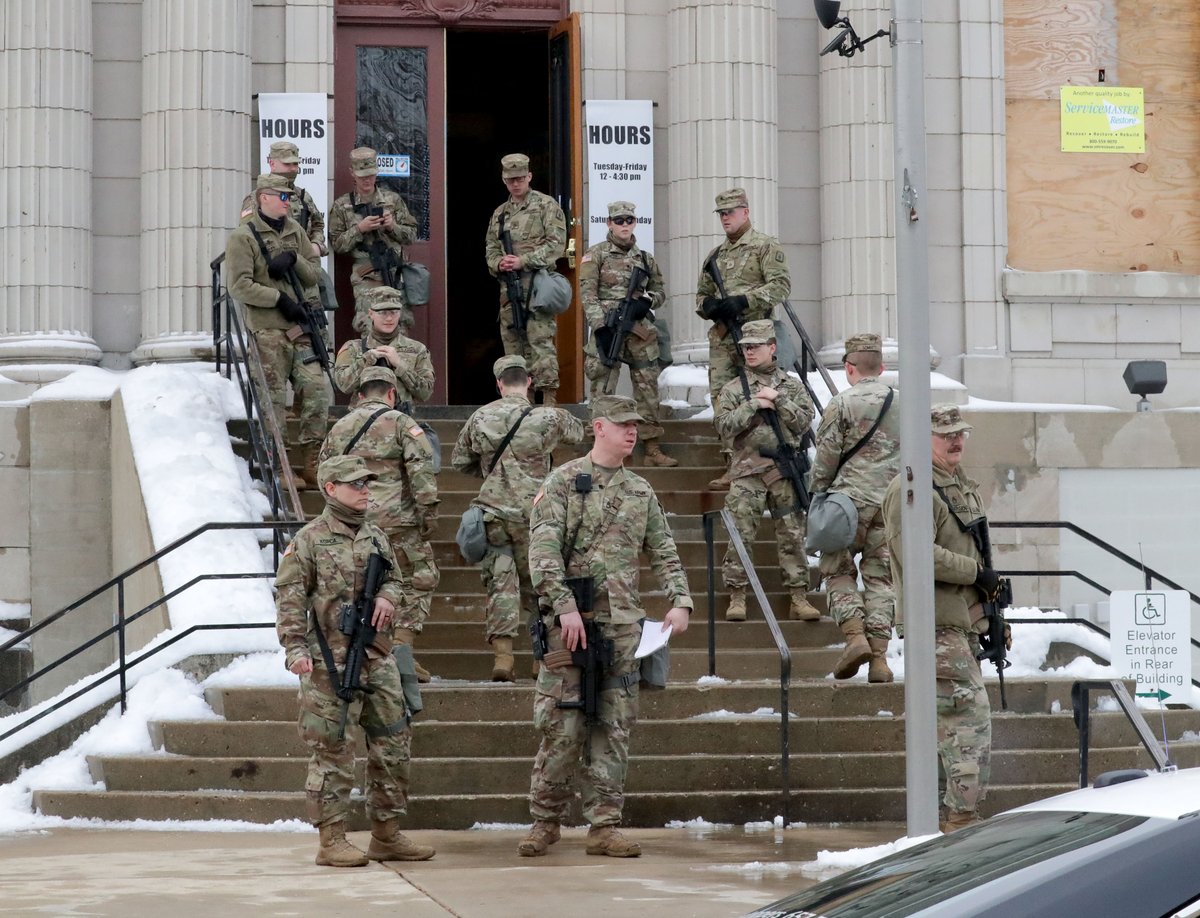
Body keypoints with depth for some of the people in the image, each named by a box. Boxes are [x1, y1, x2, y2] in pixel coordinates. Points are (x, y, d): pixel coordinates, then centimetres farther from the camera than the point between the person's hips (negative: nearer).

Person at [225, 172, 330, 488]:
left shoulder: (295, 231, 15)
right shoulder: (243, 237, -4)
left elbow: (313, 275, 13)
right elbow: (239, 286, -12)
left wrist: (293, 259, -7)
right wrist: (280, 299, -15)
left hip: (301, 326, 6)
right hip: (268, 331, -6)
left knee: (318, 391, -1)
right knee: (274, 398, -2)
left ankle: (311, 465, 7)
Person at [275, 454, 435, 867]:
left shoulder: (376, 536, 13)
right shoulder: (310, 540, -5)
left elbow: (393, 578, 24)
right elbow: (289, 598, -8)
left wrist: (388, 596, 0)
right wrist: (295, 648, -18)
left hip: (378, 658, 7)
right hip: (331, 662, -7)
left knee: (393, 745, 9)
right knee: (334, 751, -3)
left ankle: (386, 835, 19)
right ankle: (332, 841, 3)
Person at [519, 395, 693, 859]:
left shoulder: (641, 491, 14)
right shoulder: (563, 481, -1)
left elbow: (664, 554, 16)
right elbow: (543, 548, -9)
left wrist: (681, 602, 1)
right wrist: (565, 607, -18)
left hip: (623, 624, 4)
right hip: (569, 620, -4)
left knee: (614, 726, 4)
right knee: (562, 725, -4)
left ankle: (604, 825, 8)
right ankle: (546, 820, 9)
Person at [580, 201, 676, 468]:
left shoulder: (645, 258, 15)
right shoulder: (596, 255, 1)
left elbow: (659, 289, 21)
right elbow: (587, 293, -6)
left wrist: (647, 301, -3)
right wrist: (600, 327, -16)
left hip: (640, 330, 5)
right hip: (608, 328, -4)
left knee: (648, 388, 4)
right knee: (603, 389, -5)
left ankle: (652, 448, 8)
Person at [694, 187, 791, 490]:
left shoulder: (765, 246, 1)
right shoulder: (716, 255, 21)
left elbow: (781, 284, -10)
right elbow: (701, 296, 25)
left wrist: (743, 301, -19)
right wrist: (709, 305, 0)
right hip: (721, 337, 6)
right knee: (721, 399, -1)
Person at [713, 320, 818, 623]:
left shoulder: (792, 385, 12)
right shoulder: (734, 388, 8)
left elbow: (804, 421, 2)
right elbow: (724, 426, -3)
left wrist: (778, 400, -9)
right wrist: (754, 405, -11)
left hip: (785, 472, 1)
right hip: (748, 472, -1)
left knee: (792, 536, 2)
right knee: (740, 535, -6)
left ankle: (799, 597, 5)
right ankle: (737, 597, -1)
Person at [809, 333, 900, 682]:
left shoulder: (842, 403, -5)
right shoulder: (901, 404, 9)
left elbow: (826, 456, -6)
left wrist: (816, 494, 7)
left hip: (851, 499, -4)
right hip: (892, 503, 4)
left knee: (838, 570, 8)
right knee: (880, 575, 7)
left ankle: (855, 636, -10)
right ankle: (879, 657, 2)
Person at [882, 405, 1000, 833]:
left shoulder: (961, 485, 20)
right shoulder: (911, 489, -12)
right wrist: (976, 573, -16)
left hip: (963, 622, 10)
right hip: (937, 624, -10)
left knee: (947, 721, 13)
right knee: (971, 715, -13)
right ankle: (962, 819, -11)